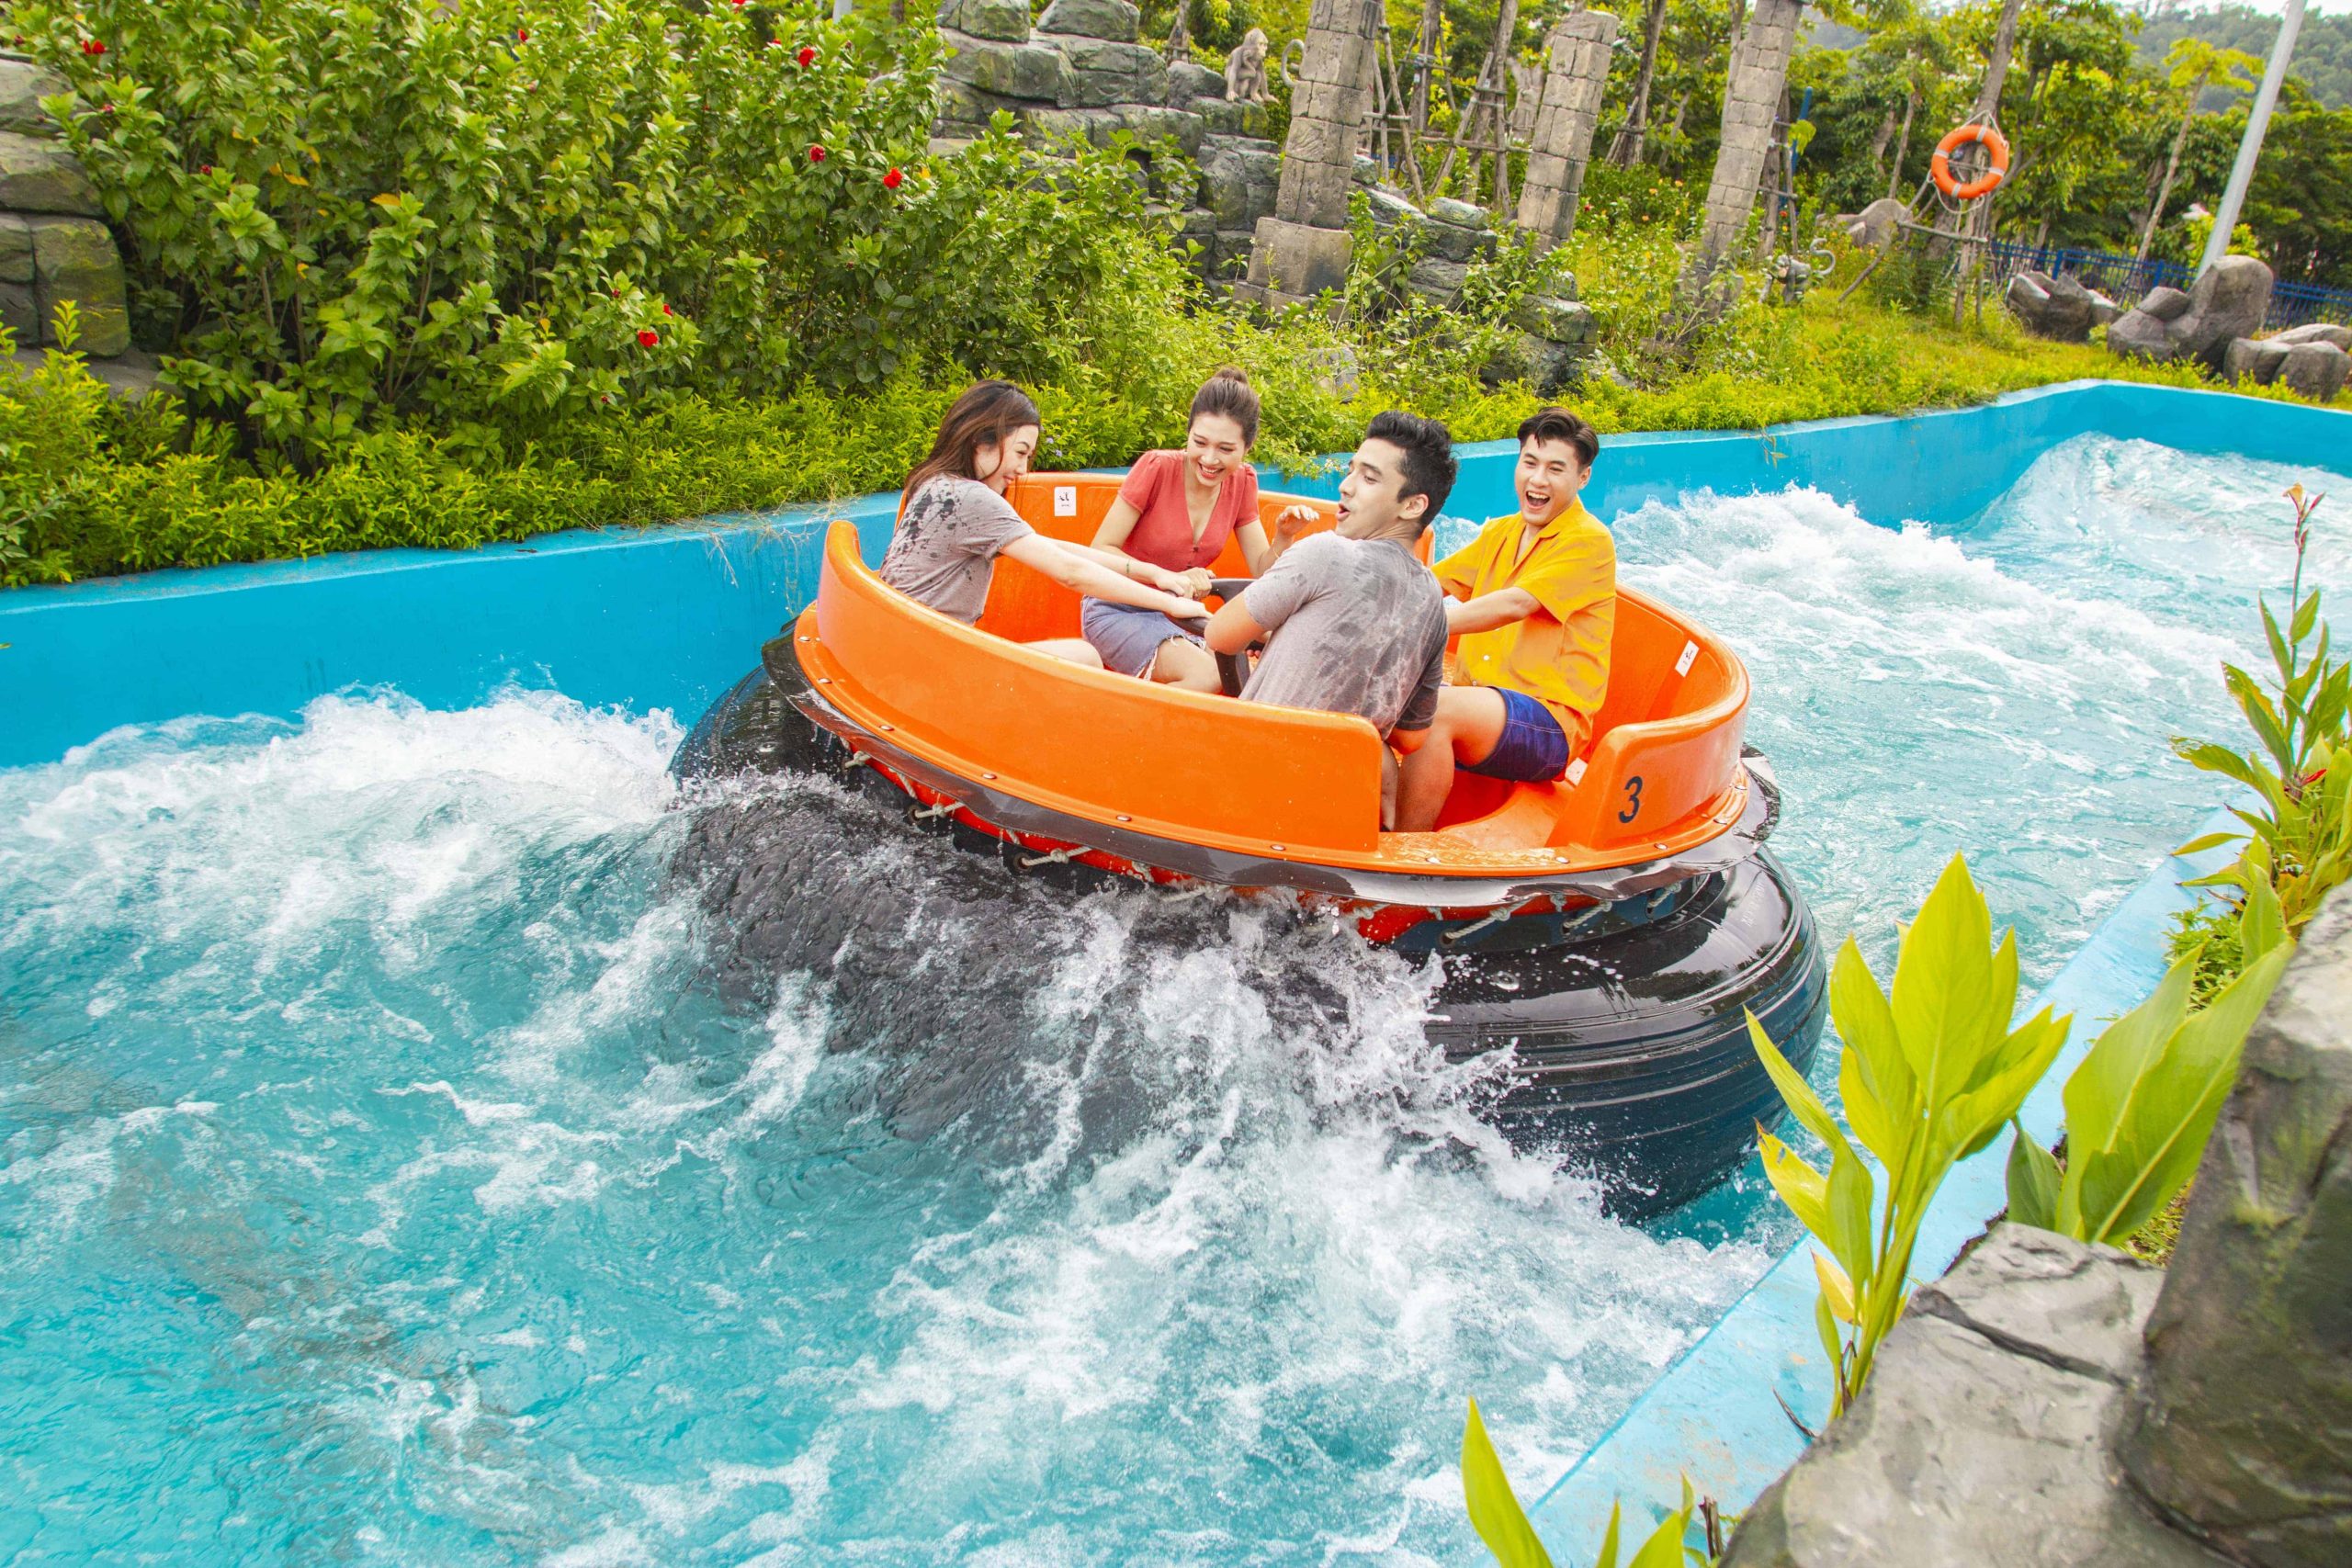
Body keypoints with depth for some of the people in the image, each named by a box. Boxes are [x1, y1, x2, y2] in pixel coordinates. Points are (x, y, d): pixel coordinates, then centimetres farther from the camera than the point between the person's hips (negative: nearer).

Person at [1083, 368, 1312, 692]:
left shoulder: (1242, 481, 0)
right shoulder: (1157, 468, -15)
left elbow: (1262, 572, 3)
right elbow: (1100, 551, -15)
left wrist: (1284, 536, -17)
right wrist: (1168, 579, -27)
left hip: (1179, 616, 6)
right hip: (1119, 612, -6)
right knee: (1207, 677, -29)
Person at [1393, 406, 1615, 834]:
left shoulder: (1589, 542, -6)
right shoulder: (1500, 533, 19)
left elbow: (1514, 605, -20)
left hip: (1549, 722, -7)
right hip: (1478, 704, 7)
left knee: (1437, 707, -34)